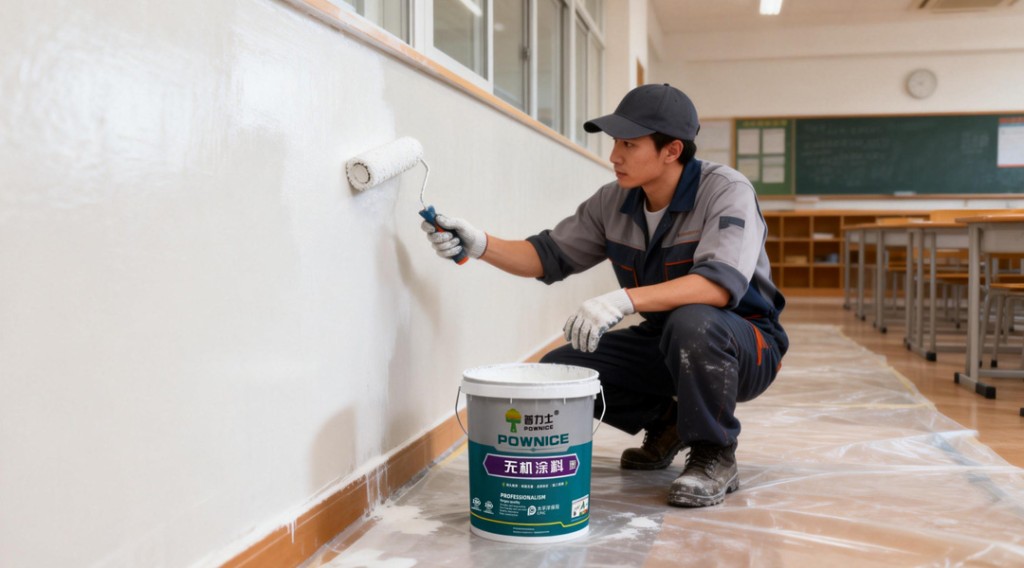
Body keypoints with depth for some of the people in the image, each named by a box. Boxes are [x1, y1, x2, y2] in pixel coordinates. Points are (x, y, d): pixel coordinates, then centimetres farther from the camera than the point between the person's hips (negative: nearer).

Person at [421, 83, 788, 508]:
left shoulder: (726, 191, -21)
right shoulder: (614, 202, -3)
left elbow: (720, 283, -36)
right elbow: (548, 256, 2)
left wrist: (625, 299, -47)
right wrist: (479, 245, -14)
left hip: (742, 345, -6)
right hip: (662, 342, 6)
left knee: (692, 322, -39)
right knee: (560, 369, -11)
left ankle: (715, 456, -13)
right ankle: (663, 424, 14)